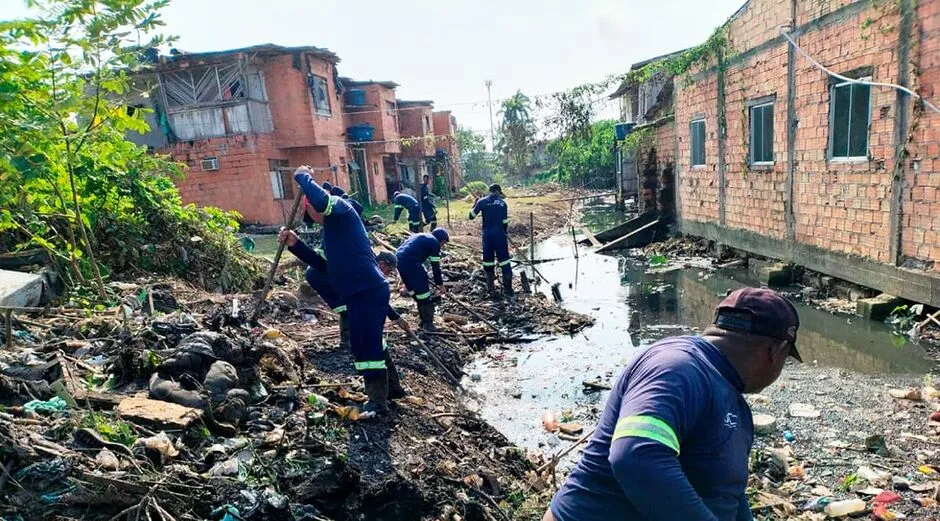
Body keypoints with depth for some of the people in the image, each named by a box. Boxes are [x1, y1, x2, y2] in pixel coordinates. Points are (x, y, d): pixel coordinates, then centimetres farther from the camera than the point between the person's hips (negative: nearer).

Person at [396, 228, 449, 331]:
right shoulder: (434, 242, 5)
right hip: (411, 263, -9)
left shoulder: (420, 237, 30)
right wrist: (440, 285, 12)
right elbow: (436, 267, 3)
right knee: (425, 298, 3)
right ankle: (428, 325, 8)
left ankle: (424, 322, 27)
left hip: (398, 259, 9)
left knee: (417, 294, 20)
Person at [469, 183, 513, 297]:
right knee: (504, 261, 4)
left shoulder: (482, 201, -1)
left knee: (488, 261, 10)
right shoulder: (503, 203, 1)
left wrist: (475, 203, 19)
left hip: (487, 234, 1)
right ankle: (508, 289, 4)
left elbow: (471, 216, 4)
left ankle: (491, 288, 14)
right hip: (499, 234, -1)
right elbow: (505, 222, 3)